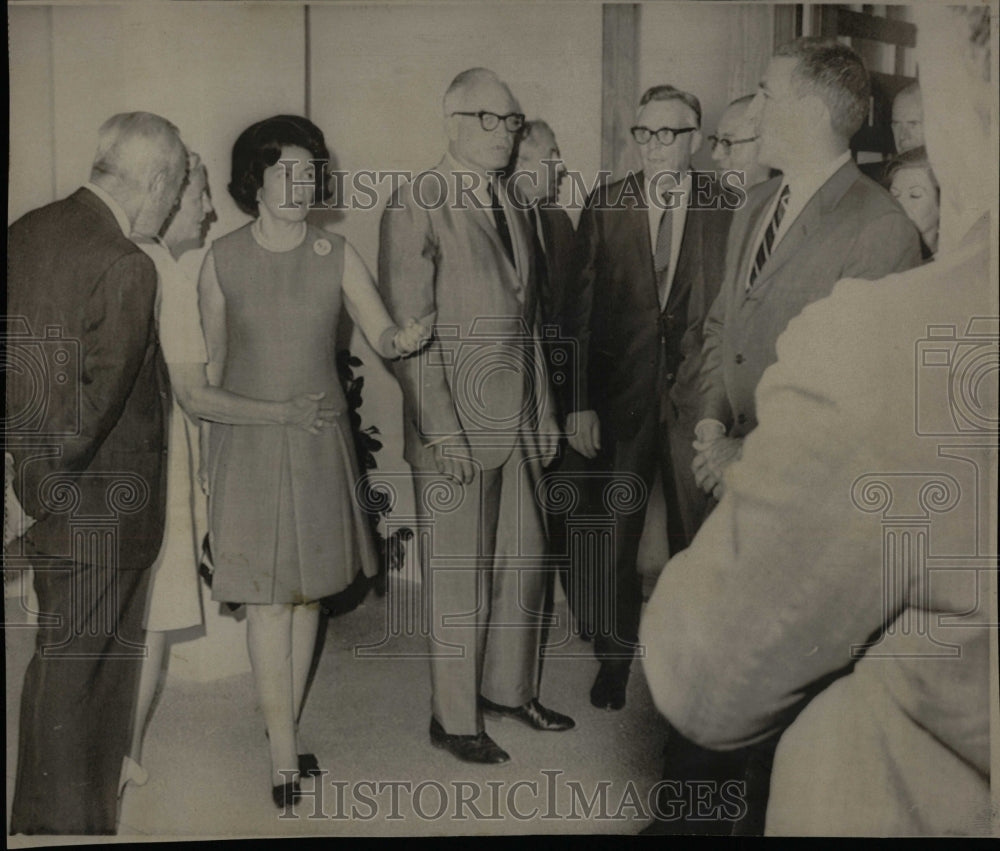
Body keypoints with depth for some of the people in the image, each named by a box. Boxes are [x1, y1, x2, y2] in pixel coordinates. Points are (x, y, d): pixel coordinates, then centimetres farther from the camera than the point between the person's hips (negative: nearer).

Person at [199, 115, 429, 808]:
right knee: (268, 596, -3)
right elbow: (211, 361, 4)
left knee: (309, 589, 10)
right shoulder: (224, 259, -3)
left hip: (319, 439, 2)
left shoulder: (336, 254, 0)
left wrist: (402, 338, -29)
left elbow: (380, 330, -5)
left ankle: (286, 726, 26)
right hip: (248, 440, -2)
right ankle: (284, 753, 6)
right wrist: (203, 448, 8)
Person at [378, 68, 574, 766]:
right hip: (455, 422, -7)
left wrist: (545, 413, 14)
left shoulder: (512, 206, 13)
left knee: (524, 562, 15)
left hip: (519, 420, 7)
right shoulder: (416, 206, -10)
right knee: (460, 578, 3)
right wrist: (443, 431, -17)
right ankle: (454, 719, 20)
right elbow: (408, 331, -13)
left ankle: (509, 688, 34)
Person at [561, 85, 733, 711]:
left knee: (697, 538, 10)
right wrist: (579, 402, -6)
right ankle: (616, 655, 29)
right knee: (612, 536, 9)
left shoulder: (727, 209, -1)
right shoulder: (605, 207, 1)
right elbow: (580, 310, -1)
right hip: (620, 395, 1)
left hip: (697, 394, 0)